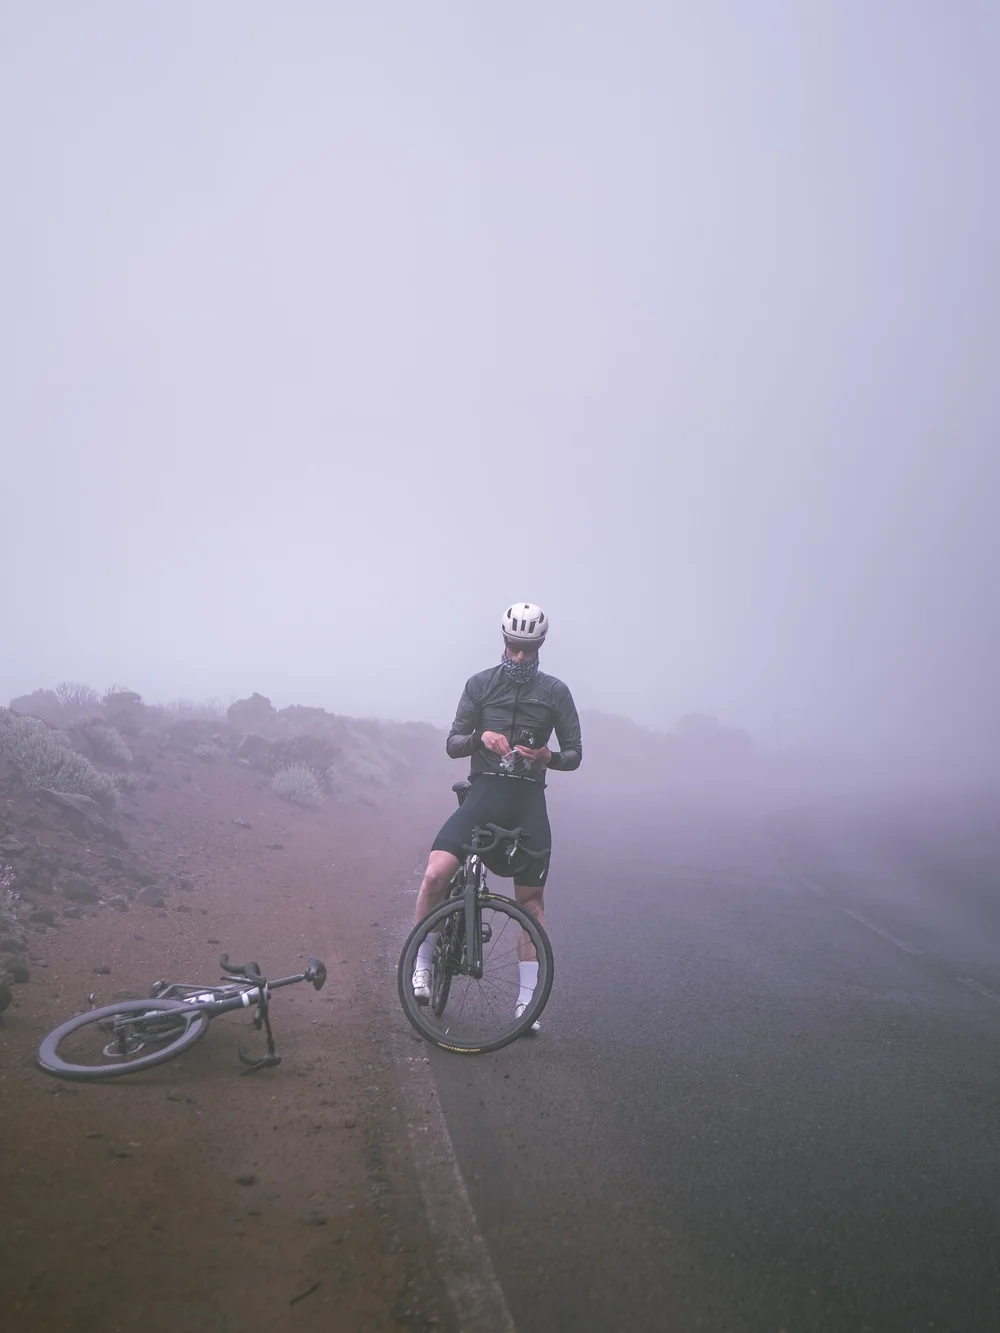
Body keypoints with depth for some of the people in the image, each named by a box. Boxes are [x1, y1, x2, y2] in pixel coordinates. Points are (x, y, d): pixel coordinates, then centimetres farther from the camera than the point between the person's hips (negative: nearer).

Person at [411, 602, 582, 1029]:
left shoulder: (555, 692, 5)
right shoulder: (480, 684, 5)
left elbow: (574, 754, 7)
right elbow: (453, 745, 2)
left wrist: (547, 756, -15)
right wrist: (481, 737, -19)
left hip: (528, 801, 1)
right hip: (483, 793, -1)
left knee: (530, 900, 5)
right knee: (436, 874, -20)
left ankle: (526, 999, 17)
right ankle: (422, 965, 1)